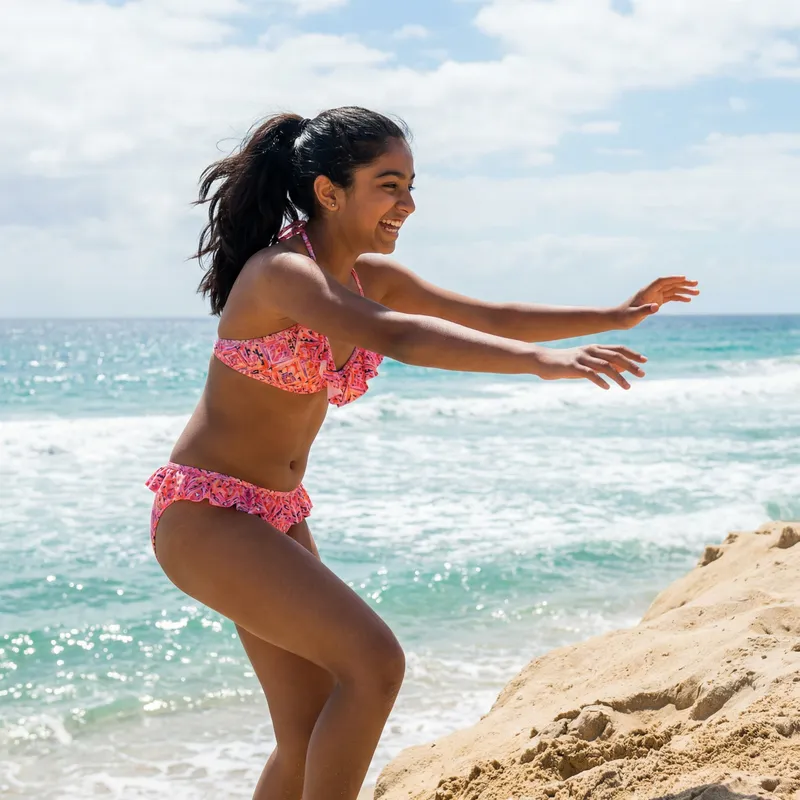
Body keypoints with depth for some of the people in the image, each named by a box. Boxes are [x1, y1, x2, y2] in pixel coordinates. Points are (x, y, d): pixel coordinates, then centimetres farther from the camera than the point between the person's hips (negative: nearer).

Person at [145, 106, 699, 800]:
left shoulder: (370, 275, 5)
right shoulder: (280, 272, -21)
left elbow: (489, 318, 12)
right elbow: (397, 337, -37)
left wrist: (617, 316, 7)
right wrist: (544, 361, -46)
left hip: (279, 516, 9)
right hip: (204, 512, -9)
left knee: (313, 736, 7)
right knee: (374, 662, -20)